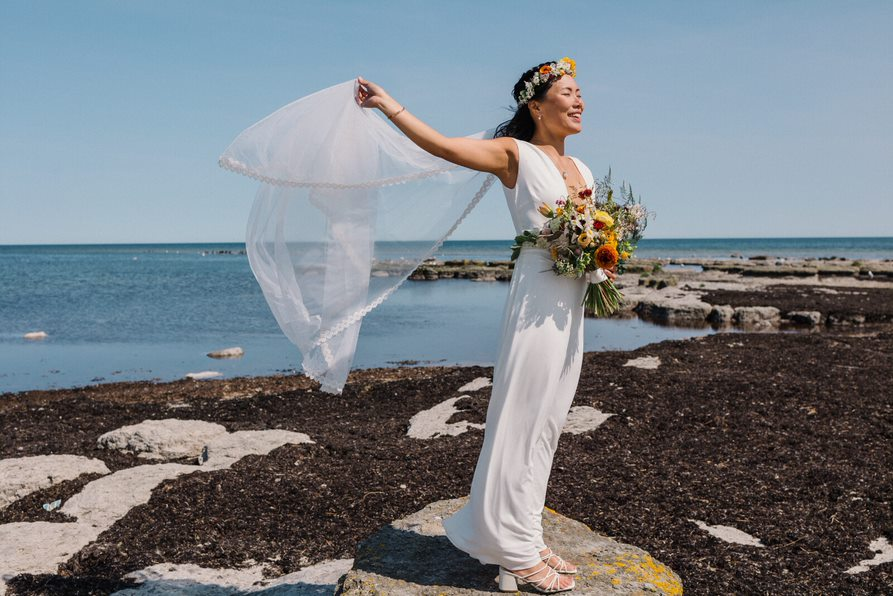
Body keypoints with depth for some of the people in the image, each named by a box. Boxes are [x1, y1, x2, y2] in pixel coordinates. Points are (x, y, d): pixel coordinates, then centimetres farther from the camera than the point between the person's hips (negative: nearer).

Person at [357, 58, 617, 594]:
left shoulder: (581, 169, 19)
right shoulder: (515, 154, -3)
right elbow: (441, 144, -14)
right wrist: (388, 104, -19)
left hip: (574, 308, 8)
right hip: (538, 300, -8)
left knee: (547, 425, 12)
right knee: (524, 422, -3)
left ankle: (525, 539, 26)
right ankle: (516, 553, 10)